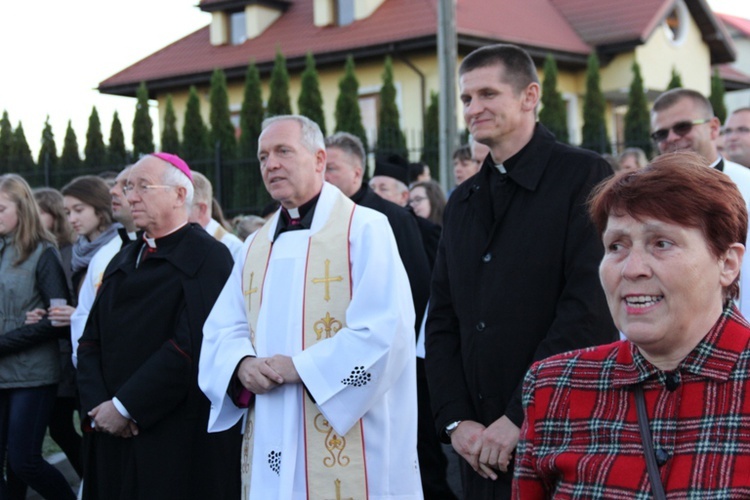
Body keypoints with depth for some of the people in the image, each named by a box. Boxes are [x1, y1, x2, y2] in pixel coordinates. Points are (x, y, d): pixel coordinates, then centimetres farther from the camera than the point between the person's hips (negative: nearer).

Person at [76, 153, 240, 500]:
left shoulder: (208, 256, -8)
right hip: (112, 432, 6)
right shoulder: (123, 261, 15)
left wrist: (125, 406, -16)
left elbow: (192, 344, -19)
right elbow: (91, 340, 11)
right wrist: (97, 406, -6)